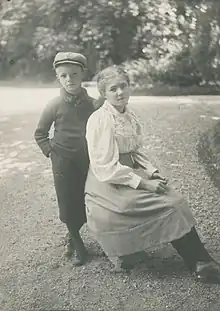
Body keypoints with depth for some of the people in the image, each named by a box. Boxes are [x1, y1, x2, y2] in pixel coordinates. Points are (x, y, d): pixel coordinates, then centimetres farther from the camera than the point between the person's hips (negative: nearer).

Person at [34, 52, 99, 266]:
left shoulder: (92, 104, -6)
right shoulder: (54, 106, -9)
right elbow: (40, 134, 3)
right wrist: (51, 152, -4)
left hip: (88, 160, 2)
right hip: (63, 162, -1)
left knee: (88, 202, 6)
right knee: (69, 204, 4)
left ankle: (73, 238, 32)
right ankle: (77, 245, 24)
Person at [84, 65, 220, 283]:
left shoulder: (129, 116, 6)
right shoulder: (100, 120, -17)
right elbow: (106, 168, -21)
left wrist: (151, 172, -5)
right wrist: (143, 183, -21)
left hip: (131, 173, 7)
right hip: (109, 184, -7)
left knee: (174, 200, -9)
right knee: (170, 204, -14)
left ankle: (199, 263, -1)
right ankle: (200, 263, -1)